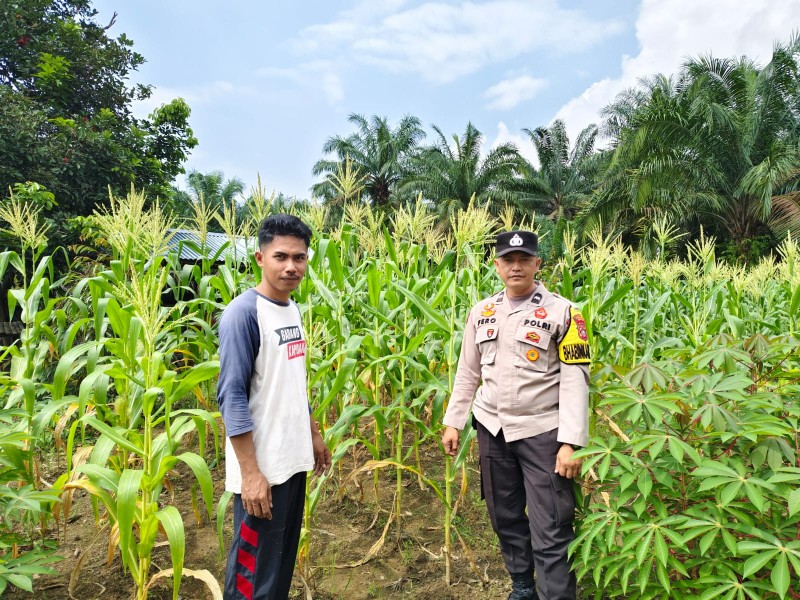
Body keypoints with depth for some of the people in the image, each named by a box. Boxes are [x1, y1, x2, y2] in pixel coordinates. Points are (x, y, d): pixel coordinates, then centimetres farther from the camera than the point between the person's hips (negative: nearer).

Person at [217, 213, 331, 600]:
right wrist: (250, 473, -21)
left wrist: (314, 435, 18)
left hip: (293, 459, 8)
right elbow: (232, 396, -19)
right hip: (262, 466, -7)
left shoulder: (293, 310, 7)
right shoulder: (243, 312, -16)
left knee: (285, 556, 20)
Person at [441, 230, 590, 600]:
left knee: (550, 532, -4)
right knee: (504, 517, 17)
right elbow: (467, 372, 13)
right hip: (492, 429, 5)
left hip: (543, 431, -4)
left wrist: (571, 443, -16)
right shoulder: (482, 312, 7)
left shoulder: (562, 312, -6)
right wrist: (453, 421, 9)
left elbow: (575, 380, -10)